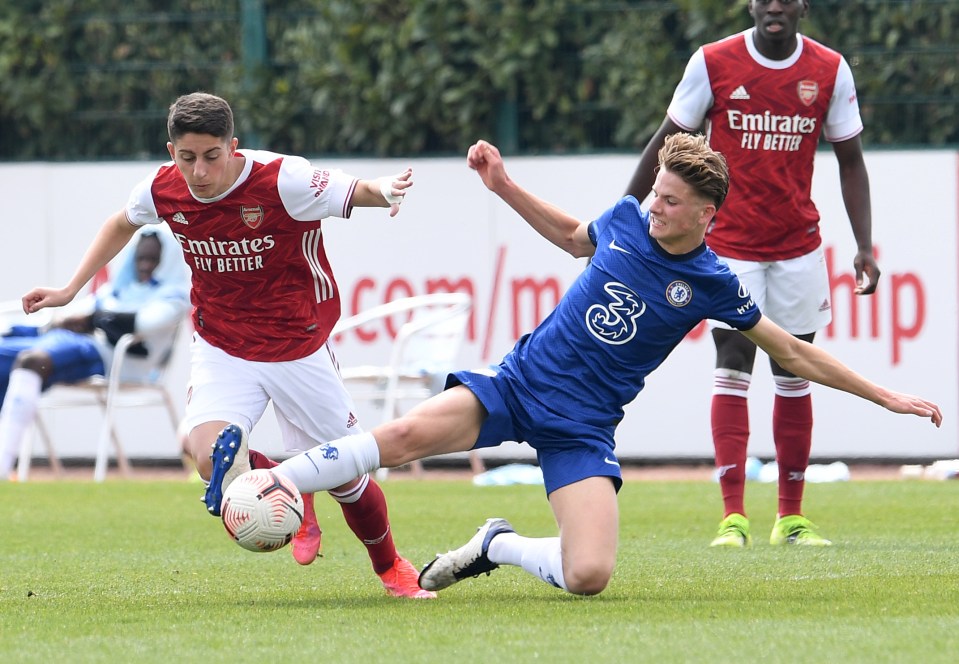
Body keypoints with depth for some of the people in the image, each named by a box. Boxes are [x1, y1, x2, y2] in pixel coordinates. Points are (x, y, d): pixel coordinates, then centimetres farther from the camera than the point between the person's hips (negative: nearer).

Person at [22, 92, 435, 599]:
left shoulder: (283, 181, -23)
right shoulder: (162, 190, -10)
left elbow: (357, 192, -18)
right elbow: (121, 224, 13)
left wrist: (384, 190, -43)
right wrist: (70, 290, 13)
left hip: (299, 348, -2)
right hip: (222, 350, 2)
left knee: (344, 476, 6)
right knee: (210, 455, -27)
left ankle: (390, 567, 36)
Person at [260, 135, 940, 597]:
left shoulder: (712, 285, -5)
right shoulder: (626, 220, 2)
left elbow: (794, 353, 5)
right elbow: (572, 235, 27)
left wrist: (884, 396, 3)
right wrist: (504, 185, 19)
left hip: (582, 426, -1)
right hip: (520, 381, 1)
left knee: (589, 576, -22)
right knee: (409, 433, -27)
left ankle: (498, 547, 8)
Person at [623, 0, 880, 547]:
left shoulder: (831, 71, 0)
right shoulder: (714, 63, -5)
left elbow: (851, 160, 6)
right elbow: (667, 143, 4)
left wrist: (865, 246, -2)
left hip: (799, 245, 2)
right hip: (730, 242, -2)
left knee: (794, 376, 6)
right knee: (733, 370, -10)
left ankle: (792, 517, 12)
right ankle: (733, 516, -11)